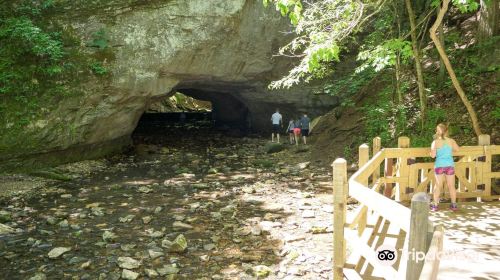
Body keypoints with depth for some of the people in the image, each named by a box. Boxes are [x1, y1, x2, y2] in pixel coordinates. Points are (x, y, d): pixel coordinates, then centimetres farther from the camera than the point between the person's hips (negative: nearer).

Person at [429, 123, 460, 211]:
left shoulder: (435, 142, -10)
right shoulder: (451, 141, -2)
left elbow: (433, 155, -12)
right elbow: (457, 149, 14)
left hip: (439, 165, -1)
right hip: (449, 165, 2)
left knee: (438, 185, 8)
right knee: (451, 186, 12)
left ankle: (435, 205, 12)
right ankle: (454, 205, 20)